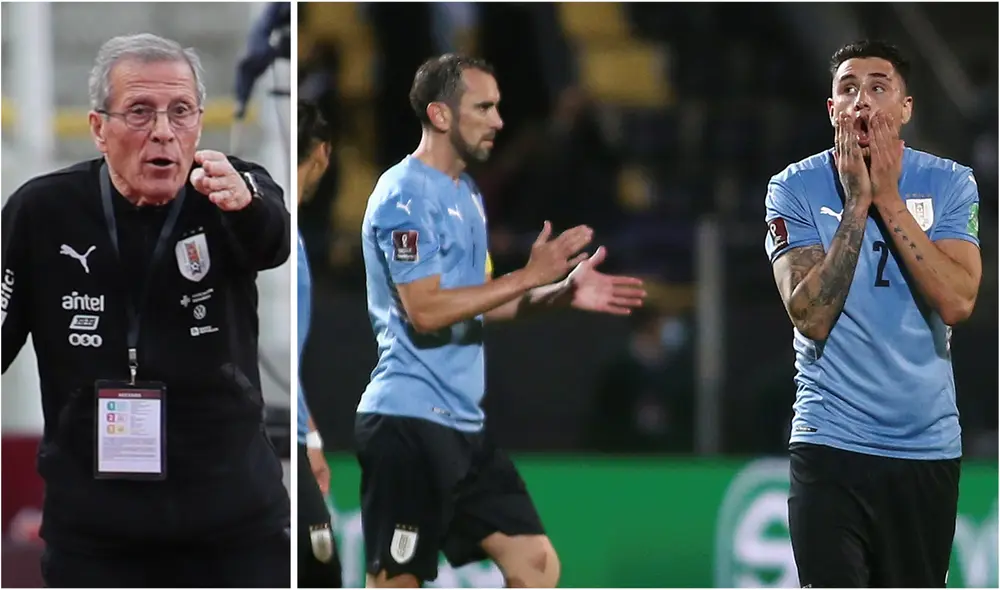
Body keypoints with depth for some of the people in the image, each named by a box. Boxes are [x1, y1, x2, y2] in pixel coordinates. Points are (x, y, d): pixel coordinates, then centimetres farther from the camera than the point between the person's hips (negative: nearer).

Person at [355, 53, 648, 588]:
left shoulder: (466, 194, 17)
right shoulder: (404, 195, -13)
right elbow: (425, 310, -21)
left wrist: (562, 294, 8)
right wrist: (529, 276, -19)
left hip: (462, 424, 9)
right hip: (409, 422, -9)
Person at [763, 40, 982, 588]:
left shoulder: (949, 184, 1)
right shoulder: (796, 189, -3)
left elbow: (956, 302, -14)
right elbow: (812, 316, -14)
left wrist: (887, 198, -14)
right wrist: (857, 203, -15)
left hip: (929, 445, 2)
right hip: (832, 442, -2)